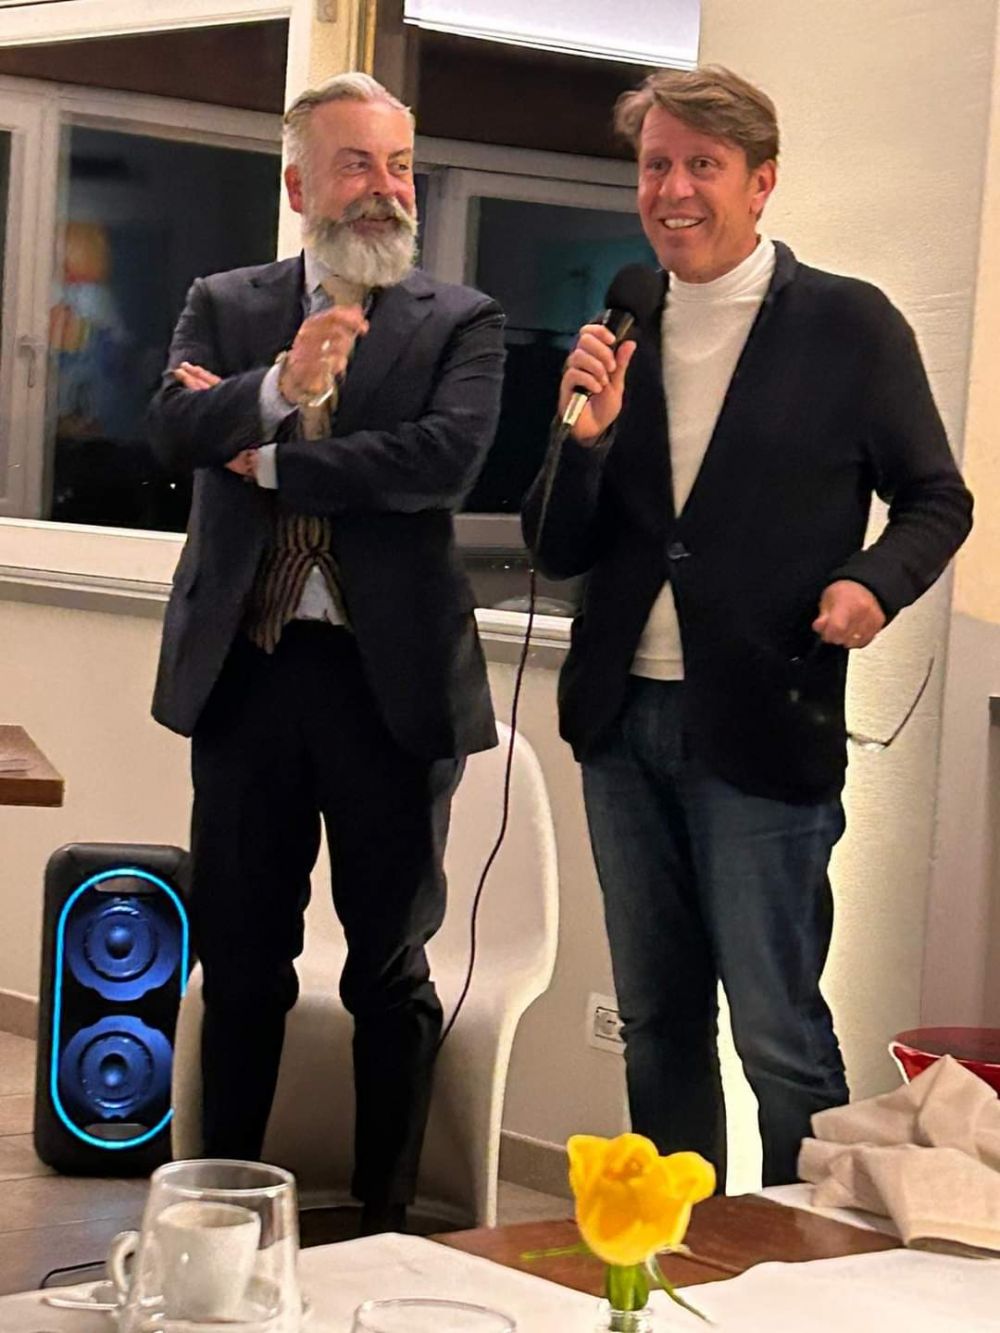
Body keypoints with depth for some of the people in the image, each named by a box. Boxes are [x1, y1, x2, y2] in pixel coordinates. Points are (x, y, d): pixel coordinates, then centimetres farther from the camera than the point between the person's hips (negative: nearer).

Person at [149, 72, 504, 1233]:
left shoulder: (459, 323, 1)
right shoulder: (223, 308, 8)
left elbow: (449, 456, -16)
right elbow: (171, 427, -10)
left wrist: (269, 461, -11)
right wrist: (278, 386, -29)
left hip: (389, 675, -2)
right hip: (244, 668, 2)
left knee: (391, 970, 8)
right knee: (241, 963, 12)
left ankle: (383, 1215, 20)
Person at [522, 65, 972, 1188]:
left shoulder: (849, 325, -4)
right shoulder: (620, 340, 8)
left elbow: (935, 500, 2)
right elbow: (557, 552, 8)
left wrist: (873, 581, -18)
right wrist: (585, 437, -10)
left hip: (763, 728, -5)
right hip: (625, 722, 5)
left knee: (778, 1034, -2)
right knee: (656, 1023, 15)